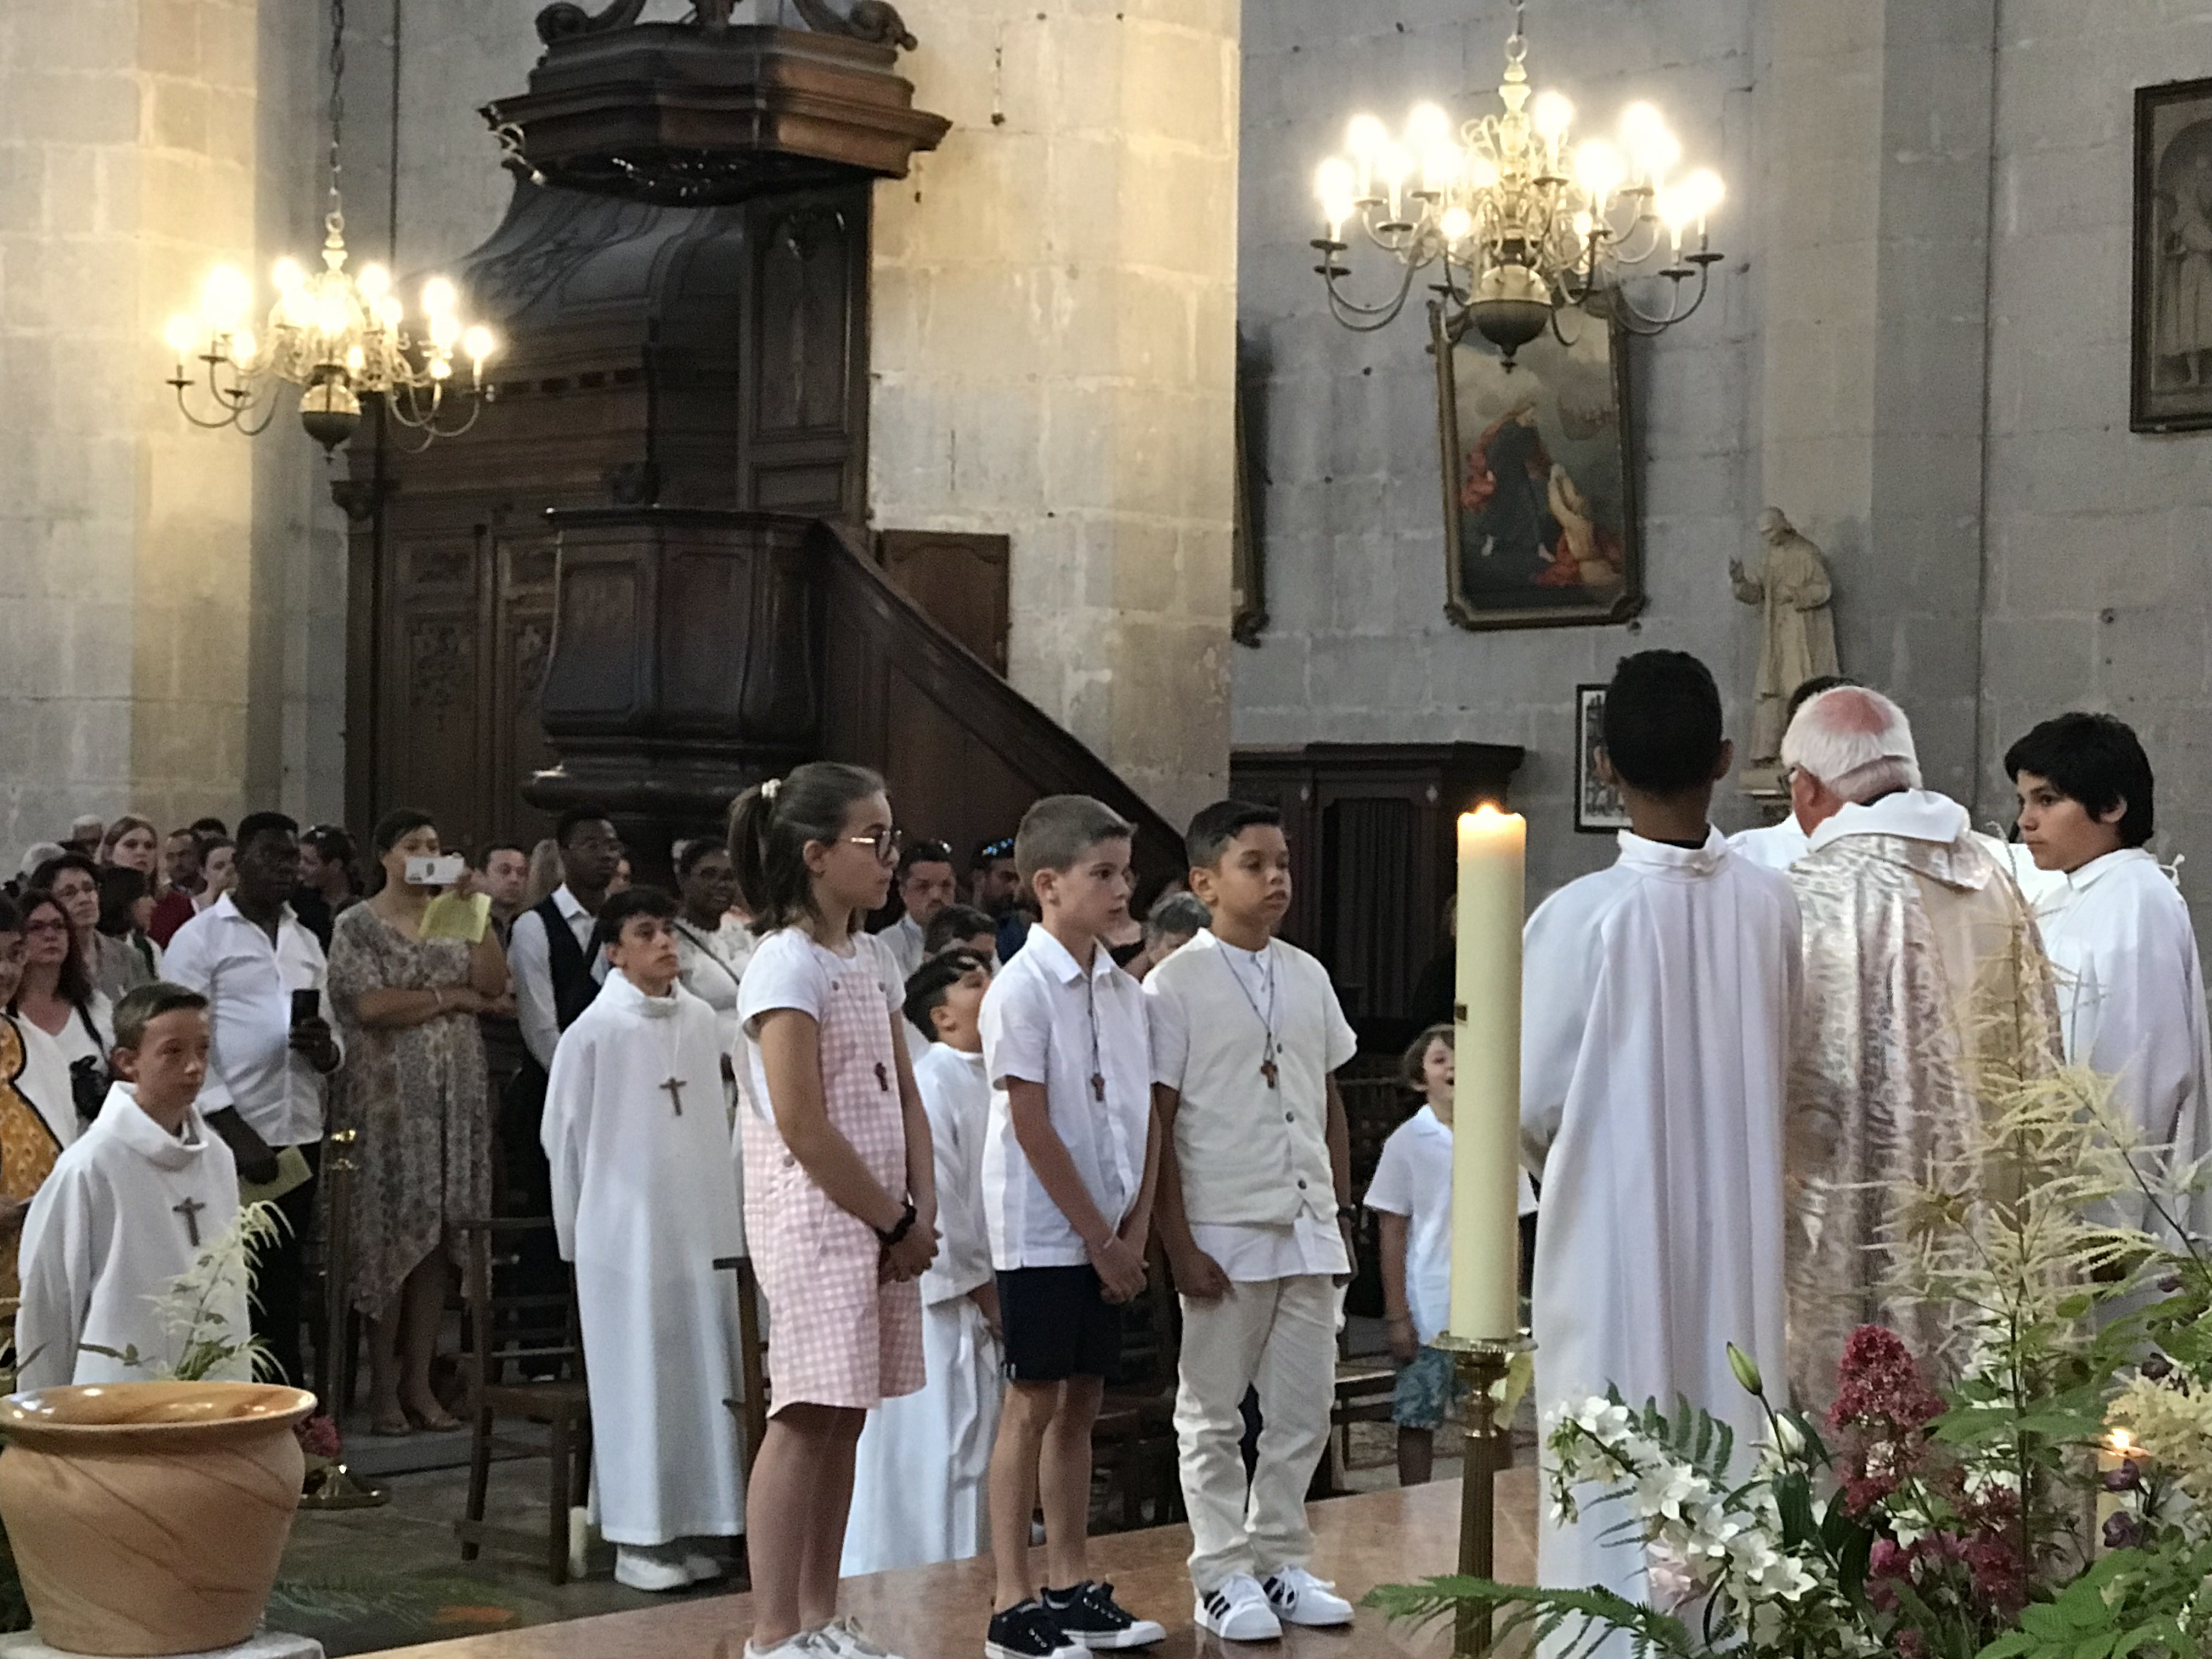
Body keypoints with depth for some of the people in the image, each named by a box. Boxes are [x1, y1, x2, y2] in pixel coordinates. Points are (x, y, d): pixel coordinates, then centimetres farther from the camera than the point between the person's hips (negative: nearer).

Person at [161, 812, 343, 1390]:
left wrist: (325, 1050, -6)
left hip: (299, 1136, 5)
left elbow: (332, 1043, 20)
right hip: (232, 1138, -5)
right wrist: (236, 1133, -15)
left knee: (285, 1283, 9)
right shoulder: (200, 938, -2)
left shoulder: (306, 942, 17)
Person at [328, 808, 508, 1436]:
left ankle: (418, 1380, 10)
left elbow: (493, 986, 0)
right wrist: (450, 996, -7)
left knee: (437, 1236, 4)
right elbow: (370, 1005, -15)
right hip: (388, 1096, -4)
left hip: (454, 1095, 4)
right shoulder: (358, 926, -1)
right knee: (391, 1234, -4)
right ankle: (383, 1384, 3)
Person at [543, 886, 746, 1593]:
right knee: (636, 1376, -1)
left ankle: (687, 1525, 16)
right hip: (626, 1226, -5)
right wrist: (579, 1234, 4)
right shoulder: (595, 1031, -9)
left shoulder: (701, 1021, 4)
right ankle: (637, 1538, 6)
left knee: (702, 1369, 6)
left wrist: (723, 1207, 14)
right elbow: (564, 1138, -1)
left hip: (702, 1224, 5)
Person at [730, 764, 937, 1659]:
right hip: (815, 1217, -8)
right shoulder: (788, 964, -12)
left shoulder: (871, 958, 14)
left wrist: (922, 1212, 2)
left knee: (844, 1417, 10)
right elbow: (804, 1128, -17)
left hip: (882, 1220, 8)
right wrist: (897, 1222, -11)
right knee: (807, 1415, -8)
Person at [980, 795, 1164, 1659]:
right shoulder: (1021, 989, -12)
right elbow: (1032, 1128, -15)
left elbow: (1147, 1118, 11)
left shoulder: (1124, 990, 9)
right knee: (1033, 1404, -3)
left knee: (1080, 1404, 11)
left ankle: (1072, 1588, 17)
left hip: (1108, 1237, 7)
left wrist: (1135, 1229, 0)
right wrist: (1099, 1239, -13)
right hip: (1043, 1232, -7)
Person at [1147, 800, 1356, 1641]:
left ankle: (1280, 1562, 21)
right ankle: (1223, 1577, 13)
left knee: (1304, 1411, 9)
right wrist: (1180, 1246, -12)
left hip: (1308, 1230, 5)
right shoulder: (1176, 987, -7)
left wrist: (1341, 1215, 13)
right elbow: (1157, 1126, -8)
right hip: (1224, 1233, -5)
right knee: (1214, 1415, 4)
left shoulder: (1308, 977, 10)